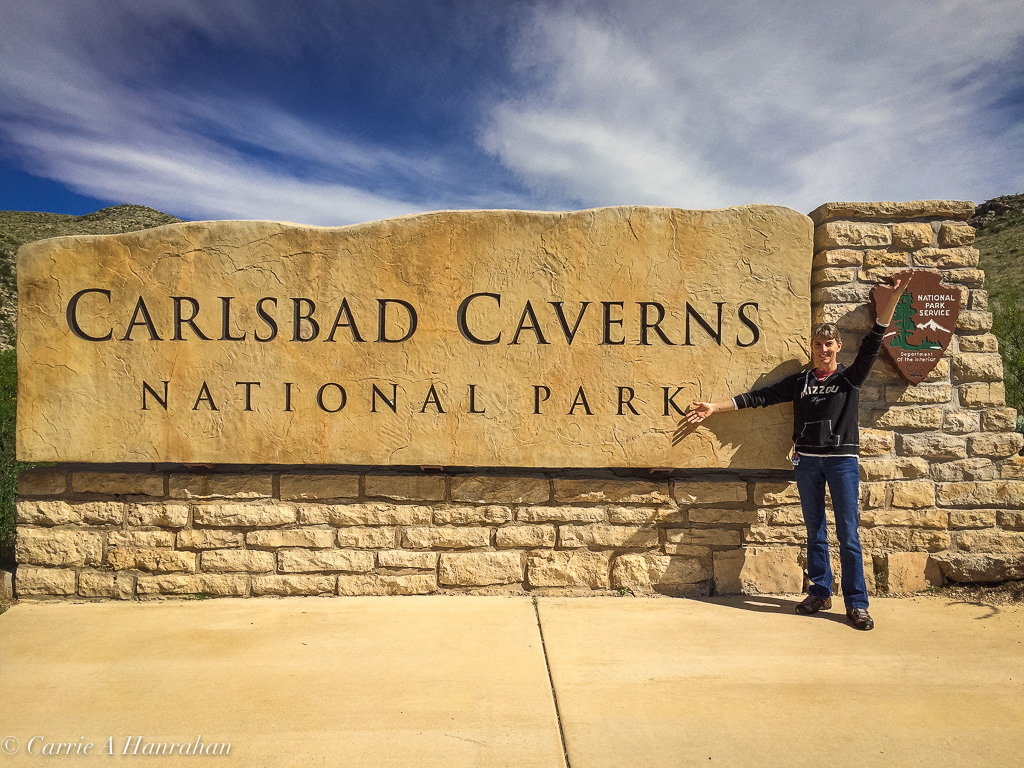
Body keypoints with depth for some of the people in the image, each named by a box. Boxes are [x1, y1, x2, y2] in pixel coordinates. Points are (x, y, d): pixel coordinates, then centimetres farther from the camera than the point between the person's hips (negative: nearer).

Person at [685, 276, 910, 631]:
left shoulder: (850, 377, 4)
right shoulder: (799, 381, 10)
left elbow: (872, 343, -7)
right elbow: (760, 397, 9)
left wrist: (893, 297, -16)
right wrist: (715, 407, 7)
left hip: (843, 460, -2)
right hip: (807, 461, 2)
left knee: (848, 535, -1)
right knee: (815, 533, 11)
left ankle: (856, 603, 7)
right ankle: (820, 592, 23)